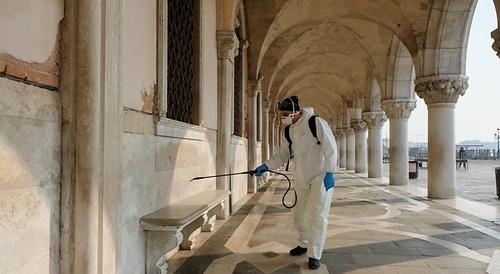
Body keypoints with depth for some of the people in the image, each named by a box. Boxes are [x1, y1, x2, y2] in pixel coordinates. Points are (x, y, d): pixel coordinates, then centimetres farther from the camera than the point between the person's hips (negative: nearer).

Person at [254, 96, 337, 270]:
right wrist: (266, 166, -6)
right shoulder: (289, 131, 6)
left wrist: (329, 172, -21)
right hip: (302, 179, 7)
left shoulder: (316, 123, -15)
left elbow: (330, 148, -17)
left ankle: (314, 255, 7)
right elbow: (283, 154, 8)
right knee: (298, 213, 15)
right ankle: (304, 244, 37)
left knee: (317, 215, -6)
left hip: (321, 177, -7)